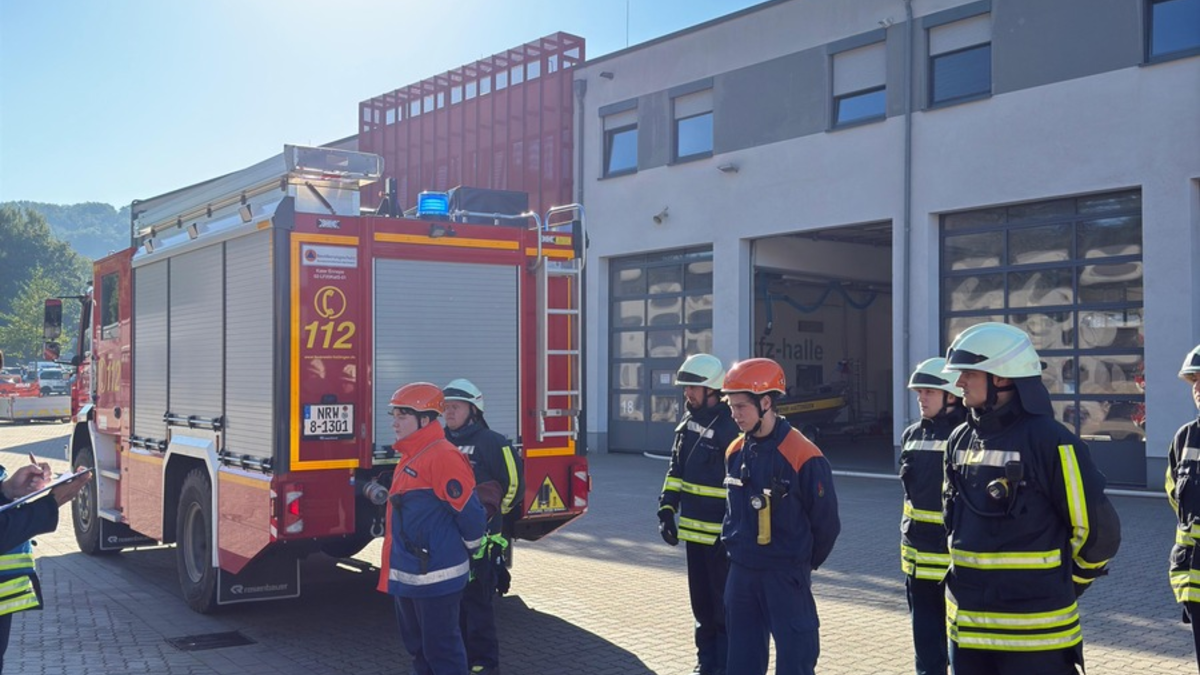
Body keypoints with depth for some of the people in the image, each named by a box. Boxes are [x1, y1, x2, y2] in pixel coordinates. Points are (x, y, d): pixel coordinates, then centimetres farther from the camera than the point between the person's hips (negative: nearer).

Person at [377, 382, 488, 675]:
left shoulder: (443, 456, -19)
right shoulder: (409, 457, 13)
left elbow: (470, 512, -18)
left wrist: (472, 548, -5)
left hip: (435, 577, -10)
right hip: (407, 574, 10)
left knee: (441, 650, -1)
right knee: (417, 646, 20)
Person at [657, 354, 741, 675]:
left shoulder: (731, 427, -17)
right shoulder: (689, 420, 9)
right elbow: (676, 468, 16)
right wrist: (667, 509, 10)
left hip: (721, 535, -8)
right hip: (694, 529, 8)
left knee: (725, 606, 1)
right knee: (701, 603, 18)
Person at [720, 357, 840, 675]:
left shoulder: (803, 456, -17)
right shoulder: (735, 452, 4)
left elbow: (826, 523, -8)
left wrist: (803, 563, 2)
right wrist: (733, 545, 13)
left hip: (785, 577, -6)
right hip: (741, 572, 6)